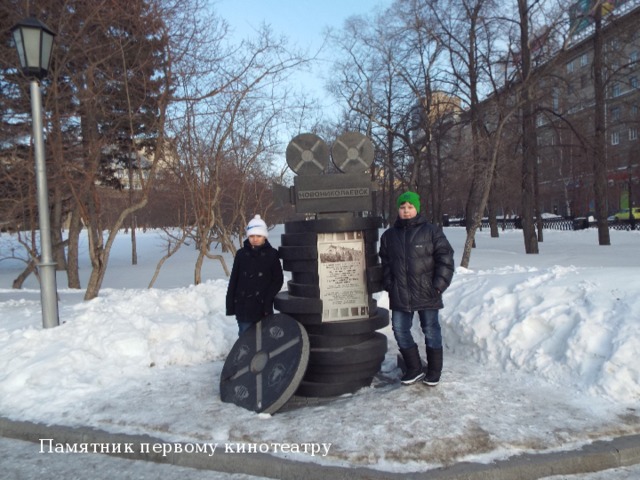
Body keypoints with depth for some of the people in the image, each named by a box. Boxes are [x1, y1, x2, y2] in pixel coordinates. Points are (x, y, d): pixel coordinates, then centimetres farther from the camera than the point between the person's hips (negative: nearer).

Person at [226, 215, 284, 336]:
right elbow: (233, 280, 5)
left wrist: (268, 300, -9)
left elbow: (278, 280, 0)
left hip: (263, 306, -1)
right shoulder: (241, 254, 3)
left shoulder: (271, 254, -2)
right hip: (243, 305, 1)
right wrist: (230, 304, 2)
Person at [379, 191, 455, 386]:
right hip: (399, 295, 4)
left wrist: (439, 285, -11)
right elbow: (385, 263, 14)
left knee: (431, 331, 7)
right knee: (400, 330, 7)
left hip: (426, 293, -3)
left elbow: (445, 258, -5)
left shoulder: (432, 231, -3)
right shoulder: (389, 235, 8)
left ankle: (434, 371, 24)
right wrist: (389, 285, 5)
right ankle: (414, 369, 24)